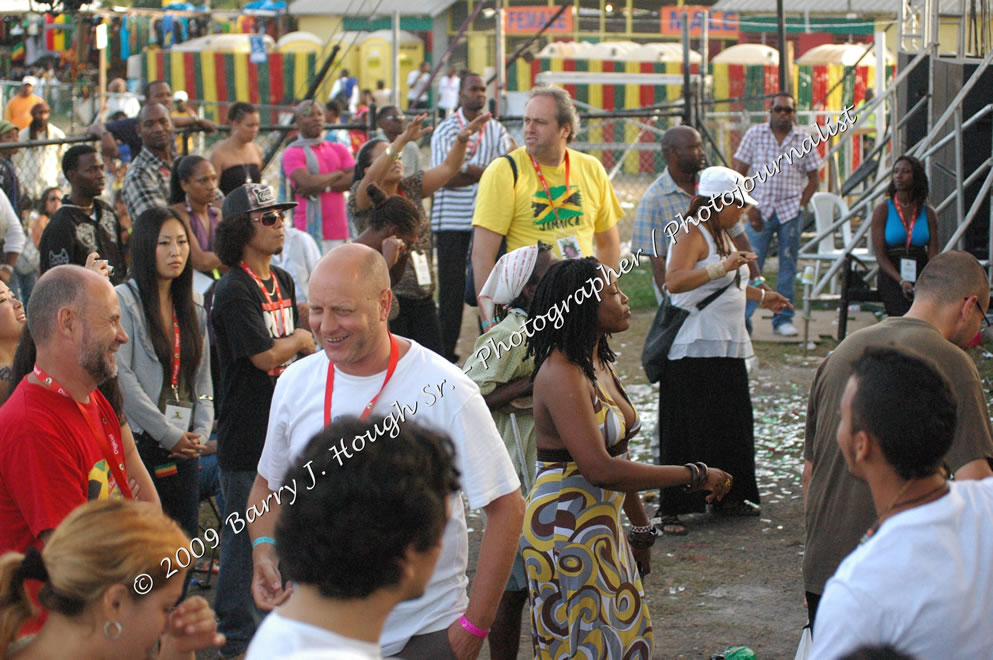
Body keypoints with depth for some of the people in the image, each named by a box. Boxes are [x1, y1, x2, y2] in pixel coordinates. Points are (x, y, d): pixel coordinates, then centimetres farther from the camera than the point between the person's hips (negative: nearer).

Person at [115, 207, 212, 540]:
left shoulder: (193, 305, 15)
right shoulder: (124, 300, -6)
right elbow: (121, 376, -12)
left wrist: (200, 432, 2)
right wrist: (168, 434, -11)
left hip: (184, 445, 6)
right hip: (140, 441, -6)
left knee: (186, 537, 5)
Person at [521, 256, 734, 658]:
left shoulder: (598, 364, 9)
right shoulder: (561, 373, -21)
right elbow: (600, 469, -29)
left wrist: (641, 529, 19)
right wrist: (694, 476, -23)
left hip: (603, 528, 9)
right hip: (565, 530, -9)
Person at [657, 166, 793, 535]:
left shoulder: (720, 235, 17)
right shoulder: (692, 234, -13)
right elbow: (675, 281, -31)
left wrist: (761, 296, 34)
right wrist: (724, 267, -34)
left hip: (727, 347, 9)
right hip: (695, 349, -9)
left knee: (731, 426, 13)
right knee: (688, 432, -7)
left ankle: (729, 497, 24)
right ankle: (671, 509, -2)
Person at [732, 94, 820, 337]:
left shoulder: (803, 139, 6)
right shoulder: (755, 135, 3)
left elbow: (813, 179, 11)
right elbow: (739, 173, 2)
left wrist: (800, 205, -2)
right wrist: (749, 207, -6)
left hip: (790, 210, 2)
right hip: (760, 209, -2)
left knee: (788, 265, 5)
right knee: (751, 264, -6)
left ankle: (783, 318, 13)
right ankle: (743, 319, -1)